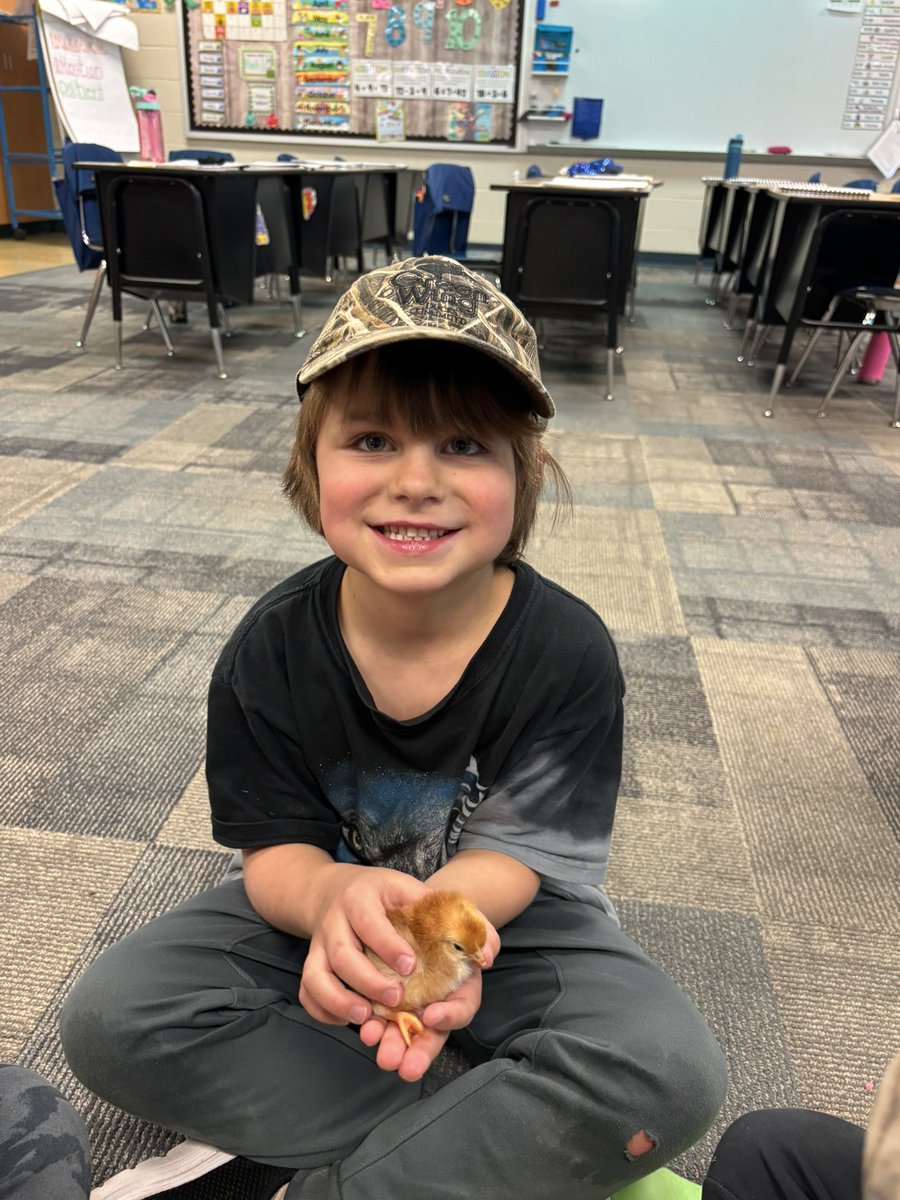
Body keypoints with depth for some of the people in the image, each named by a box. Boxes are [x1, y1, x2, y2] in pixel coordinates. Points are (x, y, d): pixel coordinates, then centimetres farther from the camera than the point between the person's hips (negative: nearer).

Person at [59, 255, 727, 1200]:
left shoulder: (567, 652, -21)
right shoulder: (271, 650, -16)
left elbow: (513, 854, -19)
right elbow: (277, 848, -12)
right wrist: (329, 896, -38)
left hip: (505, 912, -1)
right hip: (320, 898, 2)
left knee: (672, 1071, -26)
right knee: (108, 1018, -18)